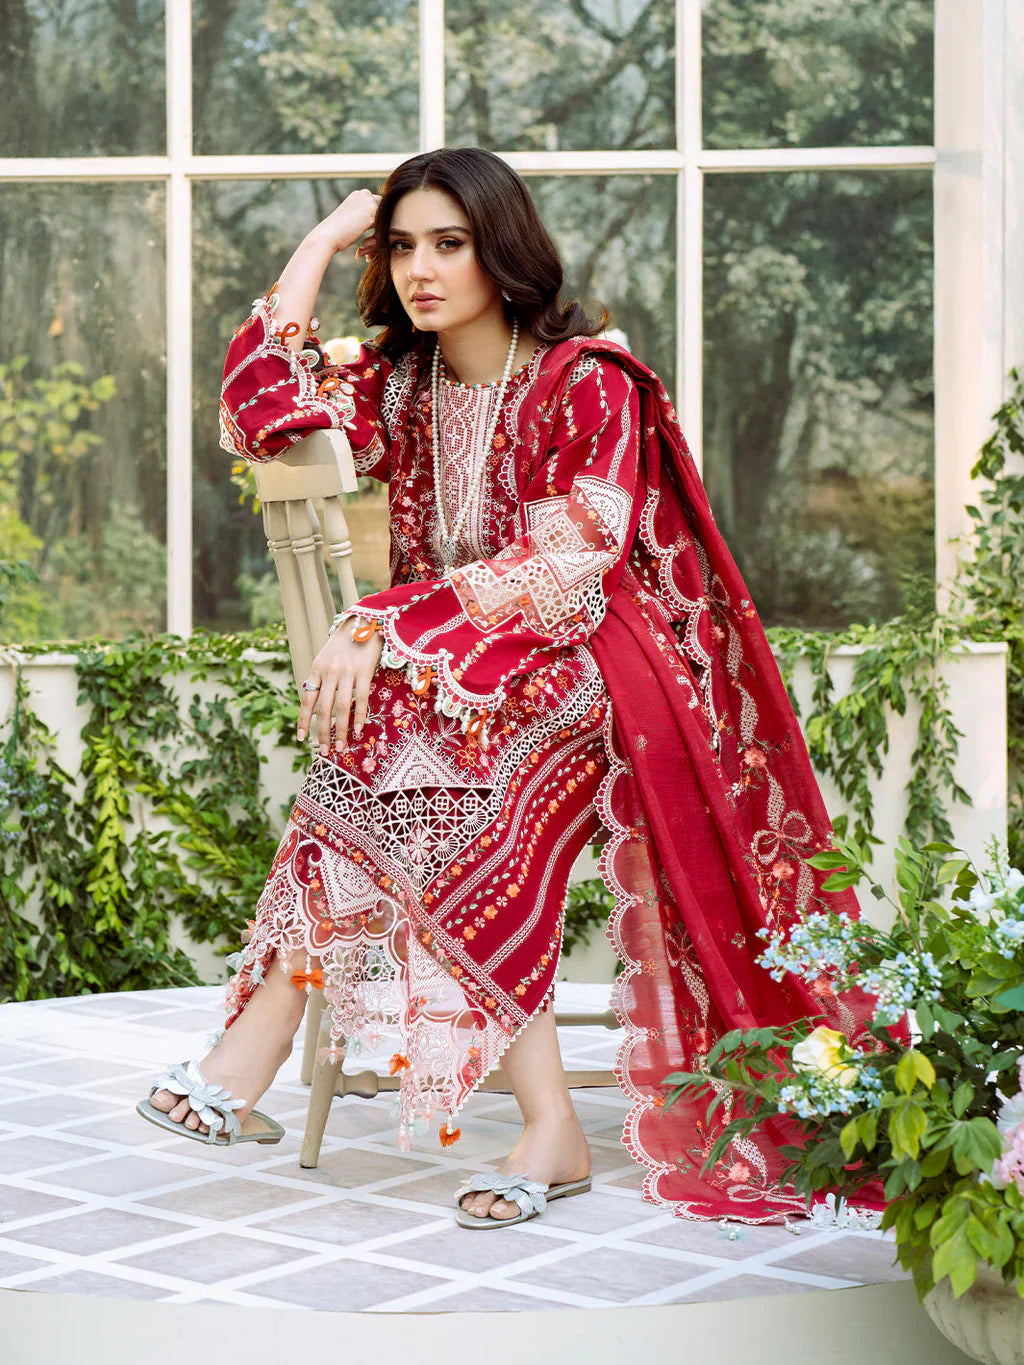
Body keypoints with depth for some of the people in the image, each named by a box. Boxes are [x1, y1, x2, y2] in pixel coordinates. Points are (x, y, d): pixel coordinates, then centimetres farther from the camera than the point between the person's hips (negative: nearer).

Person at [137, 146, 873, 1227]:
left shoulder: (590, 381, -7)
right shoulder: (400, 383, 12)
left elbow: (567, 562, -17)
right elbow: (256, 413, -2)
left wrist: (384, 625, -26)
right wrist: (324, 241, 3)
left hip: (588, 667, -5)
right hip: (460, 680, 5)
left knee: (394, 728, -32)